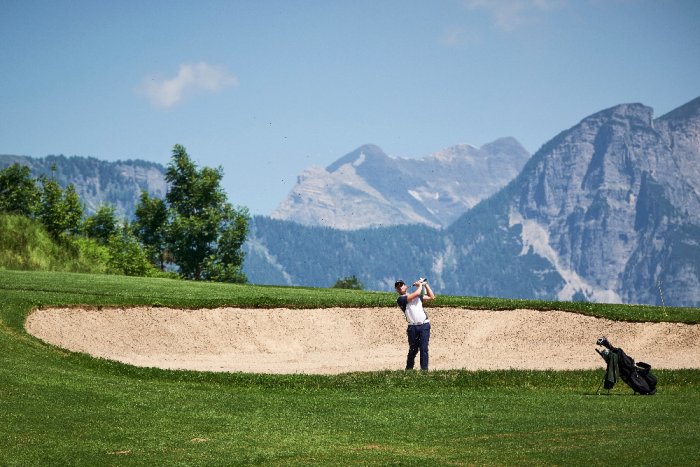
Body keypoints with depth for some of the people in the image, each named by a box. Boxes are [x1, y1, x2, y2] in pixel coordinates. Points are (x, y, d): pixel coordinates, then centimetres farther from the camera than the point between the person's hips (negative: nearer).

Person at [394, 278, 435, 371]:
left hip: (424, 325, 2)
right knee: (413, 350, 1)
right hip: (412, 327, -2)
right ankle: (409, 369, 12)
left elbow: (431, 297, 24)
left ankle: (424, 369, -8)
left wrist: (426, 284, 19)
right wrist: (420, 285, 8)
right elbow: (416, 293, -11)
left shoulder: (418, 297, 19)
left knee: (423, 349, -7)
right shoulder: (400, 299, -2)